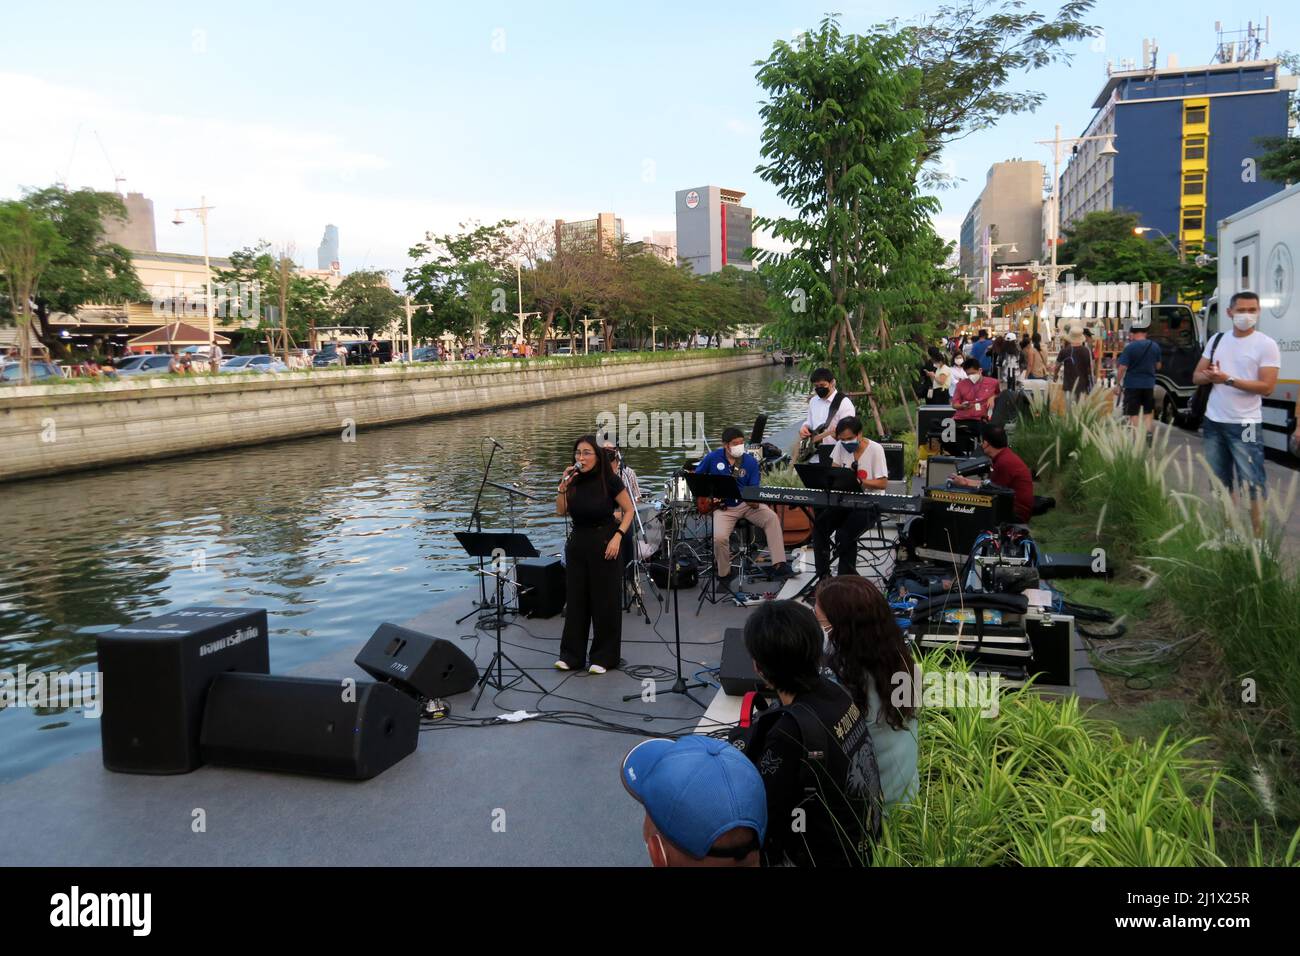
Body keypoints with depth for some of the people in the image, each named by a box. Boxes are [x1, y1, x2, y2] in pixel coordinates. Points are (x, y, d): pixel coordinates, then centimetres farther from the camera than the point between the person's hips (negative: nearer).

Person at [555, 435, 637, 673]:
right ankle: (571, 655, 18)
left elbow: (629, 511, -6)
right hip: (577, 543, 5)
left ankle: (603, 657, 14)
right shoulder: (573, 479, 0)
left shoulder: (610, 481, -12)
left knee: (604, 601, 2)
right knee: (575, 599, 8)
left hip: (604, 543, -4)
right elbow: (560, 512, 0)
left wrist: (618, 537, -17)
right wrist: (562, 487, -14)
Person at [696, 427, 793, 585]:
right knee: (719, 537, -29)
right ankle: (724, 574, -1)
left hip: (747, 503, 2)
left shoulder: (750, 461, -1)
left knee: (772, 518, -26)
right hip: (723, 507, -2)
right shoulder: (712, 458, -3)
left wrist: (754, 501, -26)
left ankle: (779, 565, -22)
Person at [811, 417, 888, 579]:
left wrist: (859, 481, -28)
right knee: (819, 527, -18)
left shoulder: (875, 449, -11)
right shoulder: (841, 446, 3)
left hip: (869, 505, -5)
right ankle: (823, 575, -10)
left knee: (844, 535, -27)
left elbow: (883, 483, -14)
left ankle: (846, 577, -8)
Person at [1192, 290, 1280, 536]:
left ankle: (1259, 538, -2)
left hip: (1245, 424, -6)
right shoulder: (1217, 340, 9)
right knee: (1221, 481, 14)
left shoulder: (1266, 345, -7)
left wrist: (1229, 380, -21)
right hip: (1214, 422, 6)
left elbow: (1267, 387, -15)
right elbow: (1196, 376, 11)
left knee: (1253, 485, -6)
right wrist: (1210, 377, -12)